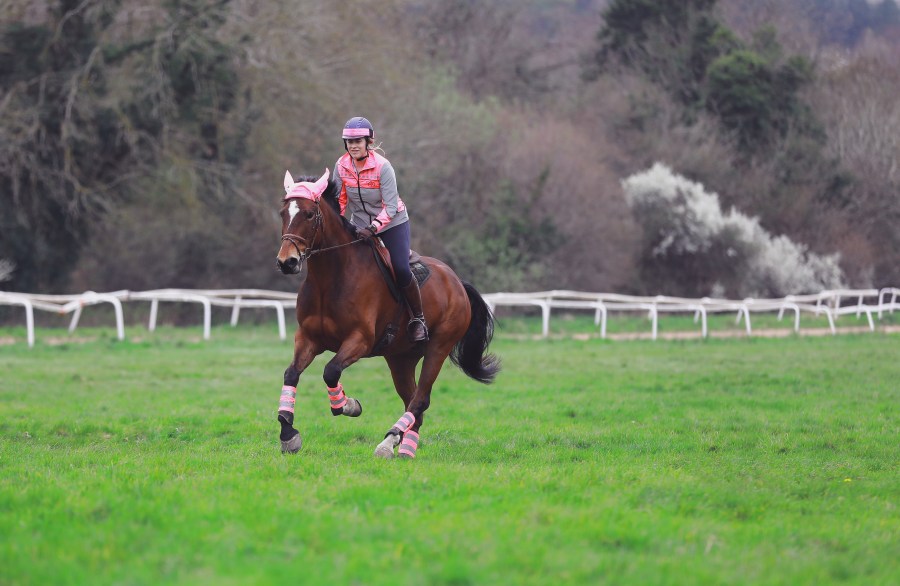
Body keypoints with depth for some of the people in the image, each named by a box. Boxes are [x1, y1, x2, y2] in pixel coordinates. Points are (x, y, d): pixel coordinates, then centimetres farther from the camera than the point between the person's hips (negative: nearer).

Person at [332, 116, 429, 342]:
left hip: (392, 223, -5)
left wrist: (373, 228, -36)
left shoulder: (382, 166, -22)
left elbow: (391, 206, -24)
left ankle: (418, 319, -4)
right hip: (360, 227, 5)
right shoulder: (342, 166, -9)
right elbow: (339, 199, 0)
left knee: (402, 270, -18)